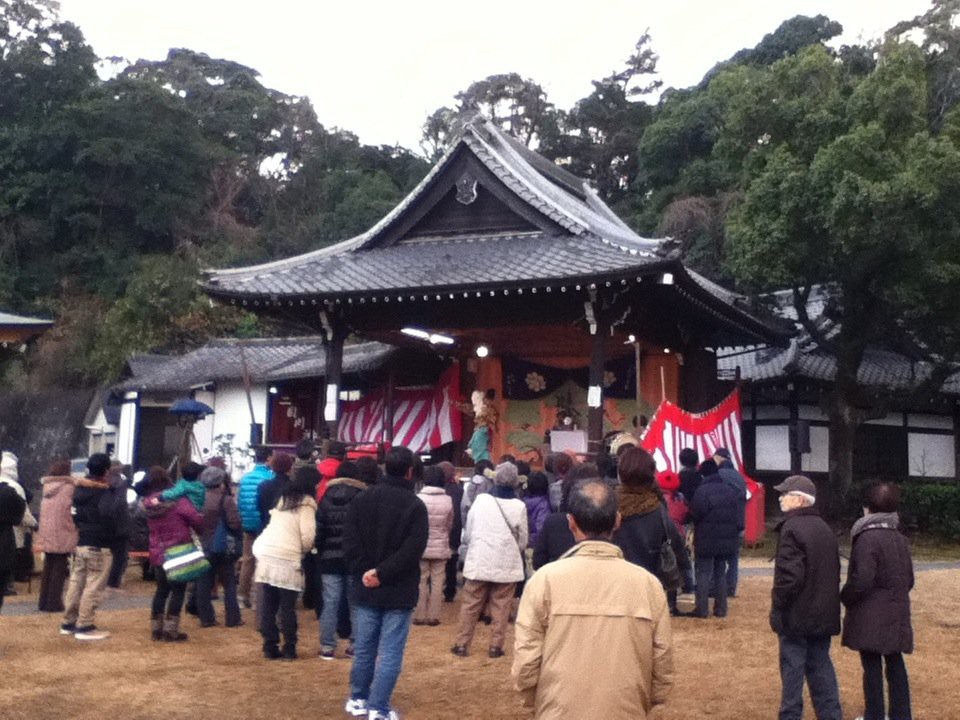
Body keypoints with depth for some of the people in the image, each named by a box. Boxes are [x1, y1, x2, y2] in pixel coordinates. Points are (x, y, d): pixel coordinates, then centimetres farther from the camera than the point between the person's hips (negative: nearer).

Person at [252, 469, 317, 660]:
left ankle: (270, 647, 11)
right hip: (287, 560, -5)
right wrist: (304, 550, 9)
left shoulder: (282, 501, 22)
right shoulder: (306, 505, 2)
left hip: (265, 555, 5)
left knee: (268, 607, 8)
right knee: (287, 608, 4)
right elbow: (308, 536, -7)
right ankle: (289, 649, 8)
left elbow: (275, 529, 20)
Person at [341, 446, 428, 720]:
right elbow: (413, 550, -18)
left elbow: (350, 541, -3)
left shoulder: (361, 499, 3)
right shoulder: (415, 506, -10)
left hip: (366, 587, 4)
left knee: (364, 647, 16)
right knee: (390, 652, 1)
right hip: (399, 591, -4)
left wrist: (364, 571, -5)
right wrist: (383, 573, -16)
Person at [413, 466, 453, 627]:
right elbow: (450, 524, 4)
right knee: (437, 582, 8)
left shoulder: (418, 498, -14)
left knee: (421, 581, 9)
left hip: (422, 546, -1)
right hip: (441, 547, 1)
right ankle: (433, 615, 9)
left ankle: (419, 615, 11)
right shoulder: (447, 500, -8)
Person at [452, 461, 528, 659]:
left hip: (479, 561, 1)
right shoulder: (519, 506, -9)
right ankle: (496, 646, 7)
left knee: (470, 605, 9)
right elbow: (522, 540, 2)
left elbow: (467, 533, 2)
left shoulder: (481, 500, -5)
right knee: (500, 608, 7)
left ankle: (462, 644, 12)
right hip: (506, 564, -1)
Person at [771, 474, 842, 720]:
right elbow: (834, 572, 17)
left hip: (797, 616, -8)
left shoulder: (792, 529, -17)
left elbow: (789, 575, -22)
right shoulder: (824, 529, 12)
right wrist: (826, 603, 20)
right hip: (823, 615, 8)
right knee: (821, 667, 13)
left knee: (793, 668, 0)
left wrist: (777, 608, -11)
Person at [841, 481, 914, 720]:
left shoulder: (867, 539, -17)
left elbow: (861, 581, -21)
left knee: (872, 667, 1)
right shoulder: (900, 539, 8)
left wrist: (845, 597, -5)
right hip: (896, 617, 7)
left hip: (870, 619, -7)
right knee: (895, 664, 13)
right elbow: (908, 580, 14)